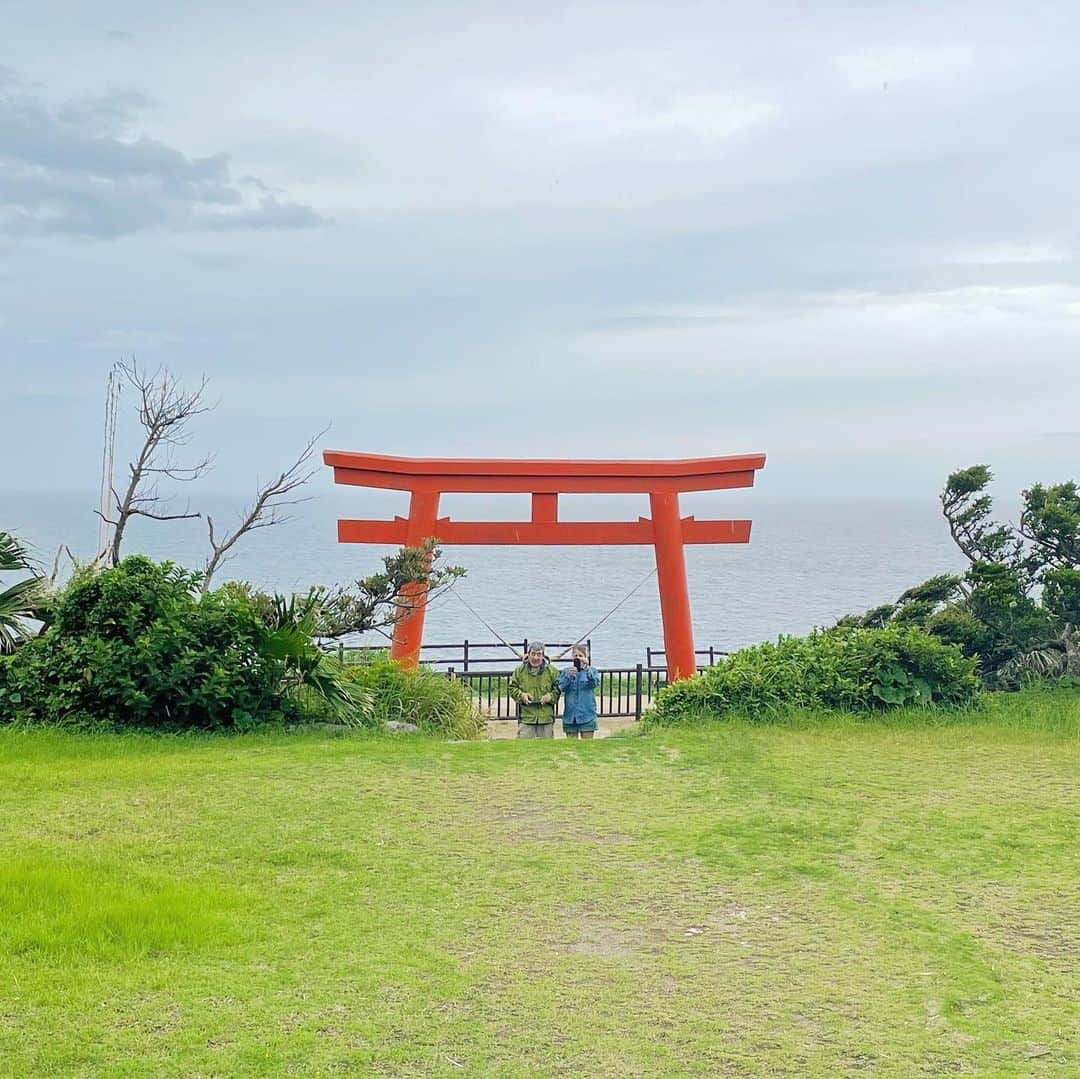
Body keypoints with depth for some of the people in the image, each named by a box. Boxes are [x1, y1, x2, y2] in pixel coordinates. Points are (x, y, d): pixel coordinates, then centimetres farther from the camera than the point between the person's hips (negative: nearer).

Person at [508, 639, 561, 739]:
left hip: (546, 717, 1)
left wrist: (550, 696, -13)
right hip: (526, 716, -1)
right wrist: (521, 695, -10)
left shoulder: (552, 671, 3)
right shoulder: (519, 671, 3)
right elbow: (512, 688, 9)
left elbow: (558, 689, 6)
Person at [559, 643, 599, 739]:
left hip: (587, 715, -2)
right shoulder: (566, 671, 7)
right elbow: (561, 687, -7)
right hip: (570, 715, 2)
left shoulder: (592, 670, 3)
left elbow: (595, 683, -16)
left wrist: (587, 669, -33)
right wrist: (569, 676, -26)